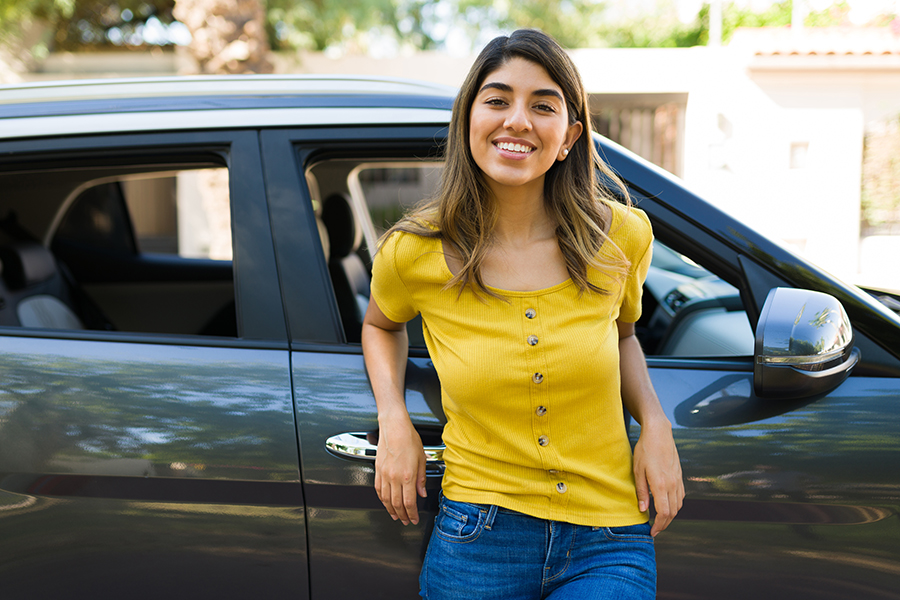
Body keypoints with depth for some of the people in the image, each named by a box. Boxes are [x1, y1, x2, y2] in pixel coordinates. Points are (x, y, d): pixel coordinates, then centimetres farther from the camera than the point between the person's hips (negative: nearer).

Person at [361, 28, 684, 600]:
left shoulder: (622, 237, -5)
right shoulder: (413, 254, -9)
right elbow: (381, 324, 14)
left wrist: (655, 423, -2)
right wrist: (394, 420, -2)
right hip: (479, 540, 0)